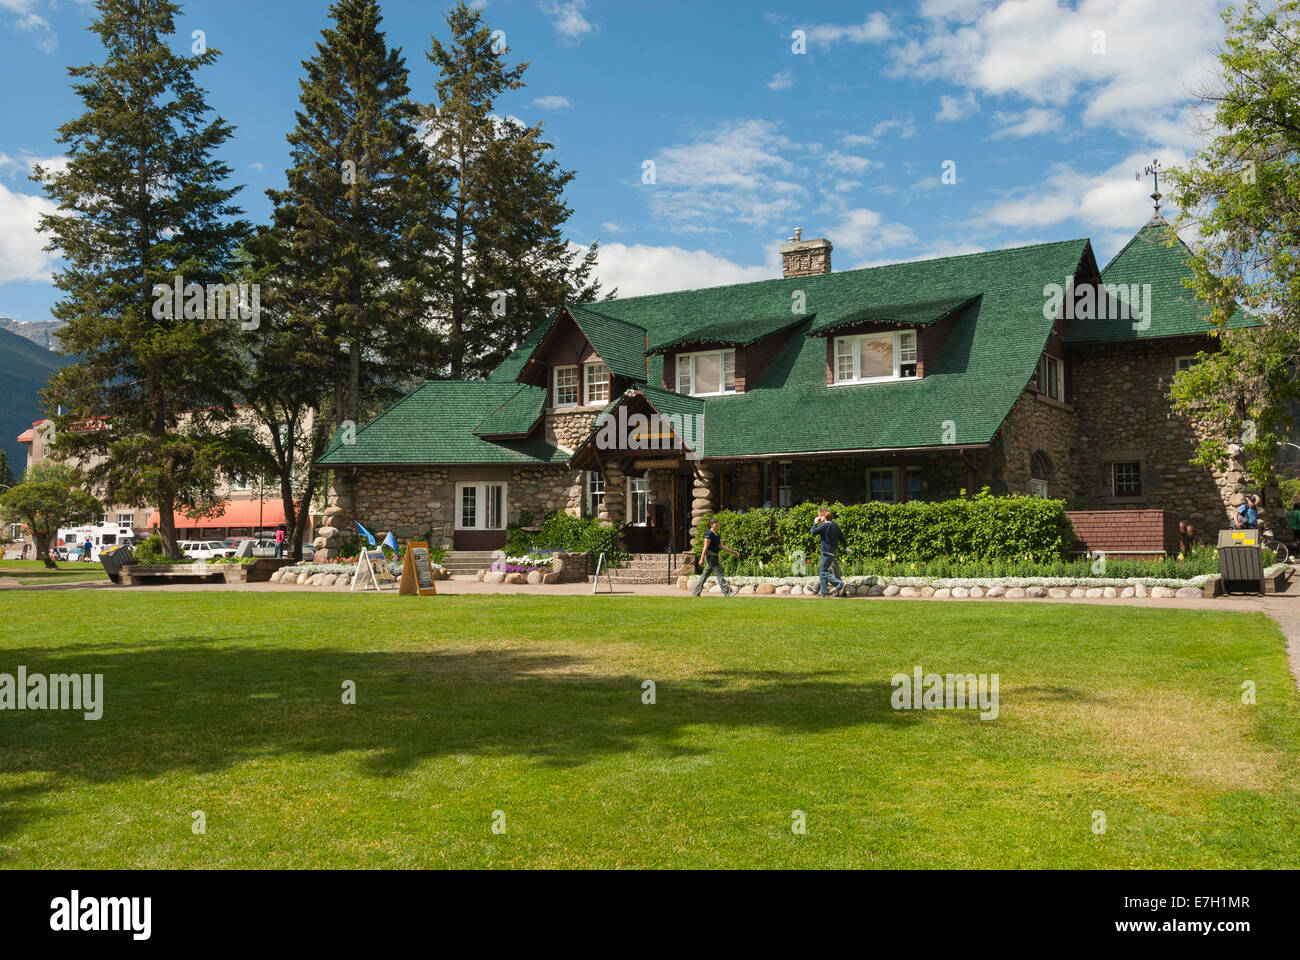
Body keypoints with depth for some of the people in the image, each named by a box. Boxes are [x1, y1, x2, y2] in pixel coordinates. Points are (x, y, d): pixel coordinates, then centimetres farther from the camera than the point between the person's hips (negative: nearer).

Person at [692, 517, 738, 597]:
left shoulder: (716, 535, 16)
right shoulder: (709, 534, -12)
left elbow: (722, 546, 18)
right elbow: (705, 547, -17)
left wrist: (732, 552, 15)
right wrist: (702, 559, -21)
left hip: (714, 557, 9)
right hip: (710, 556, -9)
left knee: (705, 574, 11)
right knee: (718, 573, -8)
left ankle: (696, 592, 15)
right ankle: (727, 592, -8)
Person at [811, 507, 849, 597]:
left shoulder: (825, 525, -14)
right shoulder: (835, 525, 11)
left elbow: (814, 533, -10)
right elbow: (841, 537, 16)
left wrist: (815, 523, 3)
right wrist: (846, 547, 23)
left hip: (827, 552, -9)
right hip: (833, 551, 9)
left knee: (823, 572, -5)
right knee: (822, 573, 14)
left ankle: (840, 584, -15)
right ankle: (825, 592, 13)